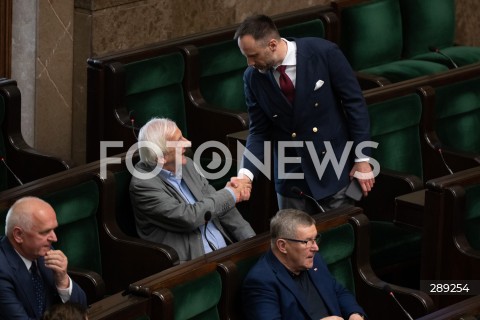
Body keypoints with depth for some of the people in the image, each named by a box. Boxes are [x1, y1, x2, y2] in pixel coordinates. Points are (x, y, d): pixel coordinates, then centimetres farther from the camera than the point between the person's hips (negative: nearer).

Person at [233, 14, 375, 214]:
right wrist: (246, 173, -16)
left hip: (334, 170, -2)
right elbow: (259, 132, 0)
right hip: (291, 178, 2)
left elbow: (354, 103, -8)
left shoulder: (323, 53, -15)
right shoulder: (253, 78, -6)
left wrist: (363, 158, -8)